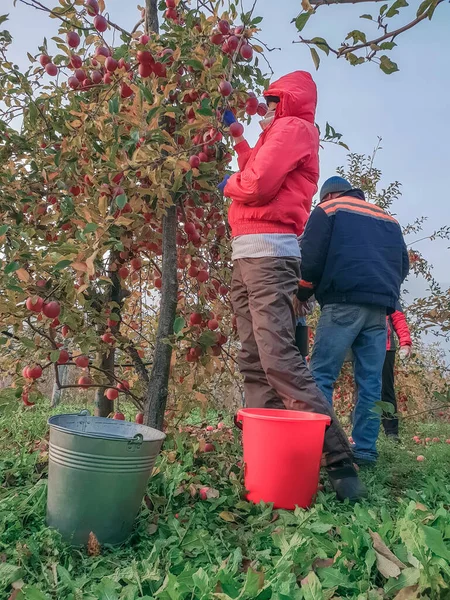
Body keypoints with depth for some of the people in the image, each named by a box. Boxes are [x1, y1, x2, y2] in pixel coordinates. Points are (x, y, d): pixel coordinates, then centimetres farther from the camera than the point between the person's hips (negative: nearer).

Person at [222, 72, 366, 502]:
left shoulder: (293, 127, 0)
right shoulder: (279, 134, 30)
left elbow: (257, 184, -13)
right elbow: (253, 172, 28)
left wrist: (228, 185, 7)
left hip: (268, 254, -10)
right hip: (248, 257, 10)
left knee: (280, 361, -18)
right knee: (254, 364, 4)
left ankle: (339, 462, -12)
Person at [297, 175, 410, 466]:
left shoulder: (328, 210, 10)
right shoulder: (389, 219, 27)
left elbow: (311, 259, -1)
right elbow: (403, 265, 24)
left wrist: (302, 295, 11)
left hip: (344, 304, -6)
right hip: (379, 310, 6)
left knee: (322, 375, -5)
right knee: (371, 381, 5)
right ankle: (365, 449, 6)